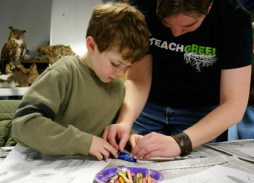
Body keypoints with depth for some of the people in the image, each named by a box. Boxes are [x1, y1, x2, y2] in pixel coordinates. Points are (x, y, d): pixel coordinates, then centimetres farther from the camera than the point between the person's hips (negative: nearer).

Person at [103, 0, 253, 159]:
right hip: (149, 105, 2)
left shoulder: (234, 19, -26)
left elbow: (234, 106, -29)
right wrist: (125, 122, -36)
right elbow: (138, 79, -17)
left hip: (203, 113, -1)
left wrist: (179, 142, -43)